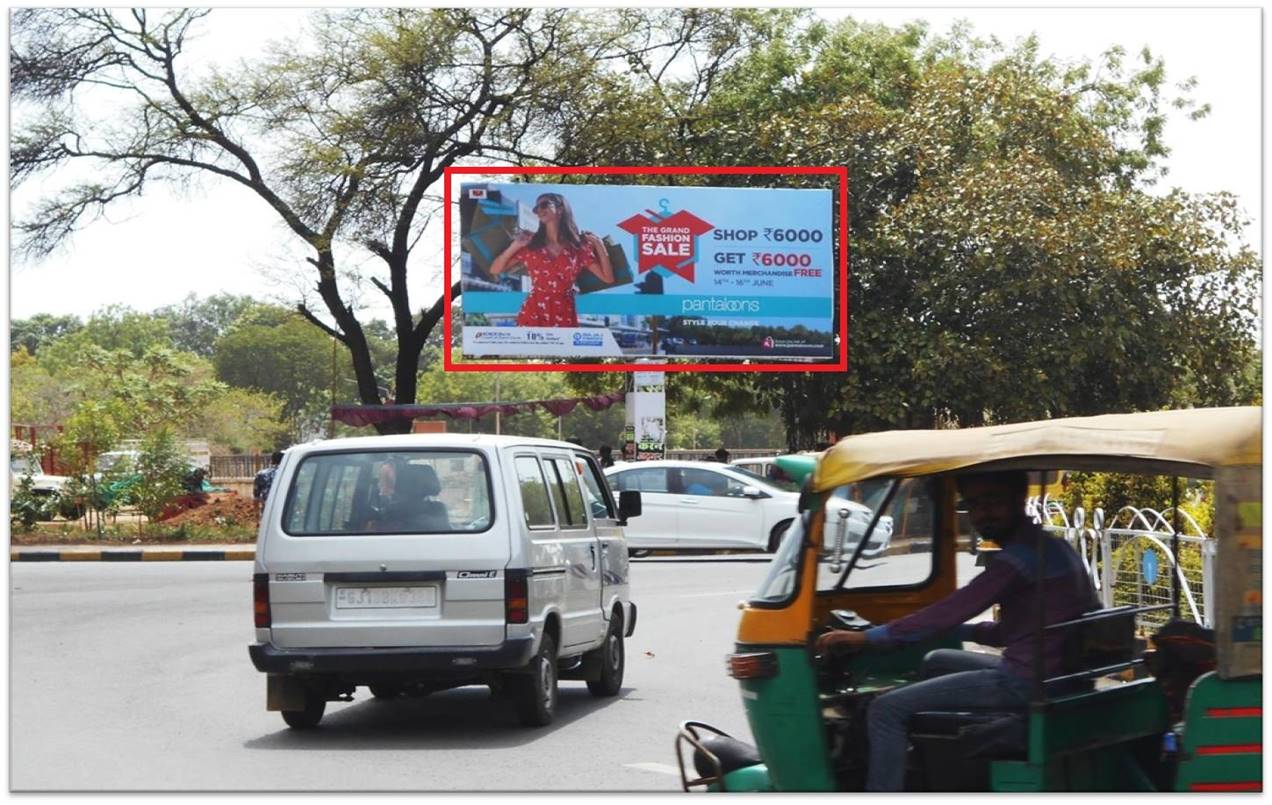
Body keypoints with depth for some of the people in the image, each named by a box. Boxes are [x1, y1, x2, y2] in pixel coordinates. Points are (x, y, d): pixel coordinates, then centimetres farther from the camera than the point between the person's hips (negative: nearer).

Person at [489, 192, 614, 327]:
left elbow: (608, 278, 3)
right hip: (533, 314, 0)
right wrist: (514, 246, -4)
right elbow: (494, 270, 7)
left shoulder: (578, 246, 5)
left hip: (565, 317, 0)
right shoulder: (531, 244, 7)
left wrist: (598, 245, -2)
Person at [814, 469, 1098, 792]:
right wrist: (953, 629, 14)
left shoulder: (1022, 556, -17)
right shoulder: (1049, 547, 14)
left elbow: (952, 611, -20)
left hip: (1024, 683, -10)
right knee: (935, 661, 31)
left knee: (887, 710, -10)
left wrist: (867, 637, -15)